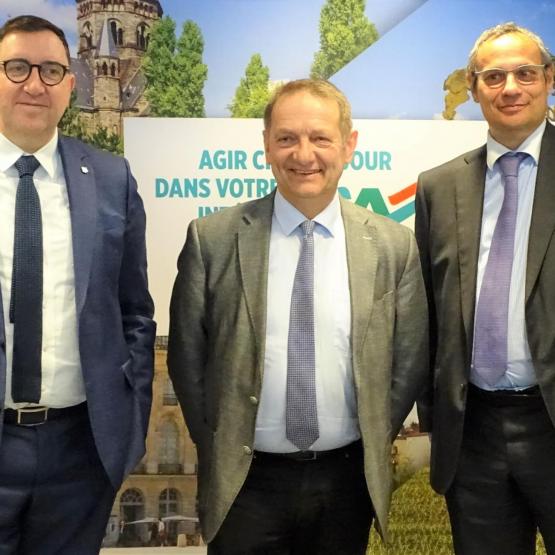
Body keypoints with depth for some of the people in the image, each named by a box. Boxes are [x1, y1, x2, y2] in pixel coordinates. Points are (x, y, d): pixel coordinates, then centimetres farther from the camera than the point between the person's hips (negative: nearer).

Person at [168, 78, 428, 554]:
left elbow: (409, 361, 3)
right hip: (244, 480, -1)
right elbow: (187, 356, 0)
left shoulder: (394, 245, -3)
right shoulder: (213, 240, -7)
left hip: (348, 477, 2)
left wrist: (371, 447, 3)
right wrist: (216, 449, 1)